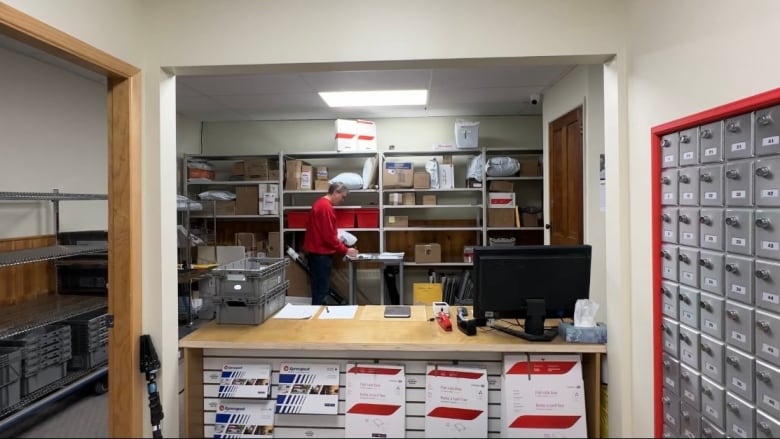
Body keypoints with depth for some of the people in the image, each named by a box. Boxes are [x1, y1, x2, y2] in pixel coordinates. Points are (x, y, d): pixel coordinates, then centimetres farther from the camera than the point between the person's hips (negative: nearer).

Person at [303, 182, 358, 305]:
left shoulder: (320, 203, 13)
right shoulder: (326, 207, -19)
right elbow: (329, 236, -21)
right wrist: (345, 250, -13)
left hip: (316, 252, 10)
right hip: (321, 254, -10)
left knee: (319, 289, 16)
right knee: (321, 290, -3)